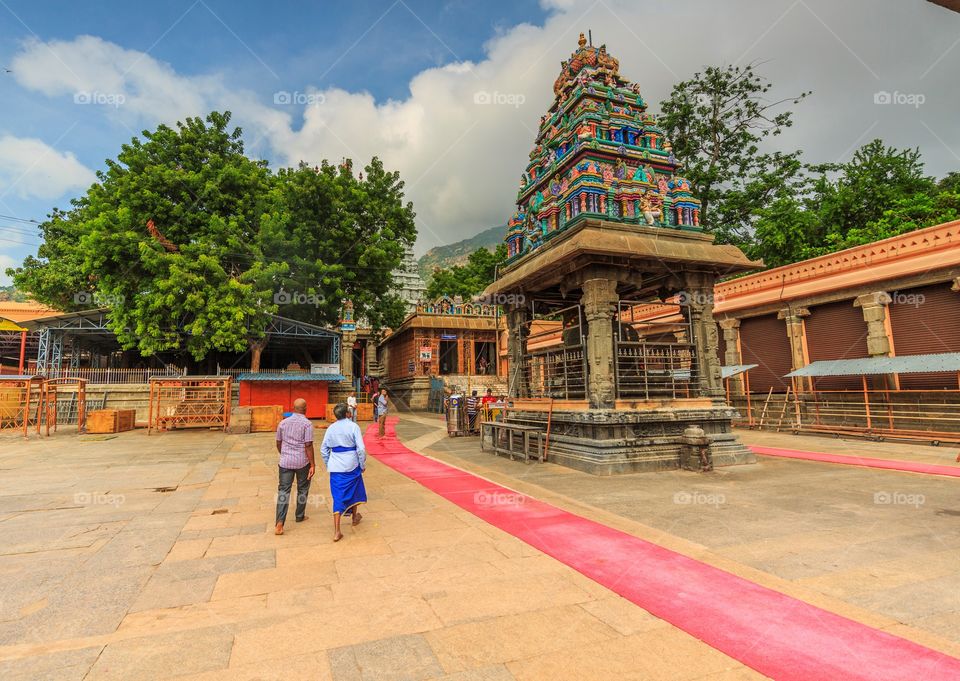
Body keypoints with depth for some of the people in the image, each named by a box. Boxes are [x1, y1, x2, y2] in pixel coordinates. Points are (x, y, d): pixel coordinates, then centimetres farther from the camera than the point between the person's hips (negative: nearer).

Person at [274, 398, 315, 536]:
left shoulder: (283, 423, 4)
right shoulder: (307, 424, -11)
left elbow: (278, 443, 12)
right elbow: (308, 446, -15)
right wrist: (312, 465, -10)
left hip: (285, 461, 3)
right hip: (302, 462, -3)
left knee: (283, 491, 4)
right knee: (302, 489, 16)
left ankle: (280, 523, -7)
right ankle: (300, 516, 29)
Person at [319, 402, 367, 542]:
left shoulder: (331, 428, -1)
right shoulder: (353, 426, -11)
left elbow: (323, 449, 6)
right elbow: (361, 449, -14)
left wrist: (327, 464, 19)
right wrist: (363, 465, -1)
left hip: (335, 467, 2)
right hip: (351, 465, -2)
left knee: (338, 496, 6)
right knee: (354, 490, 22)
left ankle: (336, 531, 3)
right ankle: (355, 517, 43)